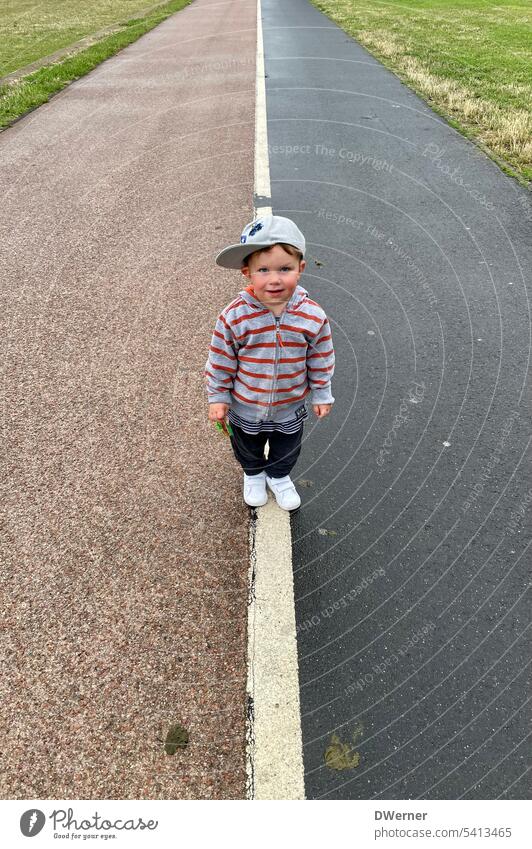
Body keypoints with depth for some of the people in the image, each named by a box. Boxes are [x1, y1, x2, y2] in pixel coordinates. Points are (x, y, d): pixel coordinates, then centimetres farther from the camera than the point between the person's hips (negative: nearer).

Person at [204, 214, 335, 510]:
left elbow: (322, 360, -6)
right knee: (248, 448, 28)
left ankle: (279, 476, 60)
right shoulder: (234, 316, -26)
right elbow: (220, 362, -12)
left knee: (287, 449, 27)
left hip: (290, 408, 1)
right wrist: (218, 398, -5)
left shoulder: (313, 316, -22)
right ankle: (253, 474, 61)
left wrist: (322, 394, 2)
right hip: (245, 408, 0)